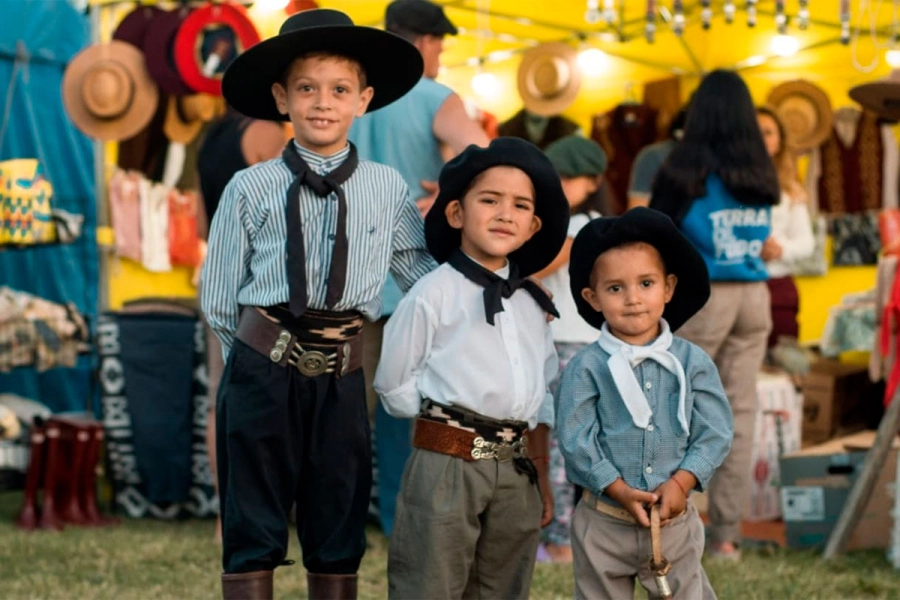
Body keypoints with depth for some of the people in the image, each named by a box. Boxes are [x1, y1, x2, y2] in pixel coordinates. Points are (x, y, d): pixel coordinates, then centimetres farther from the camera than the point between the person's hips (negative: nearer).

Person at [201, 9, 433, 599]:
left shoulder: (388, 189, 4)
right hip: (262, 373, -2)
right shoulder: (251, 189, -1)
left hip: (342, 378, 2)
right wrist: (266, 352, 5)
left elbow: (426, 274, 7)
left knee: (338, 537, 12)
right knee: (253, 534, 5)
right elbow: (220, 299, 3)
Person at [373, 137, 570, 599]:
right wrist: (443, 422, -2)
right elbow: (394, 385, -4)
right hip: (447, 467, -6)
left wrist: (540, 476, 14)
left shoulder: (531, 305, 14)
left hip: (515, 471, 6)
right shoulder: (433, 294, -5)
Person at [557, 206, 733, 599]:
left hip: (675, 520, 1)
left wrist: (681, 482, -17)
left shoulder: (692, 362, -1)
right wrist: (621, 491, -18)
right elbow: (576, 440, -11)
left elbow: (714, 433, -4)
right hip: (604, 522, -1)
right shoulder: (586, 368, -7)